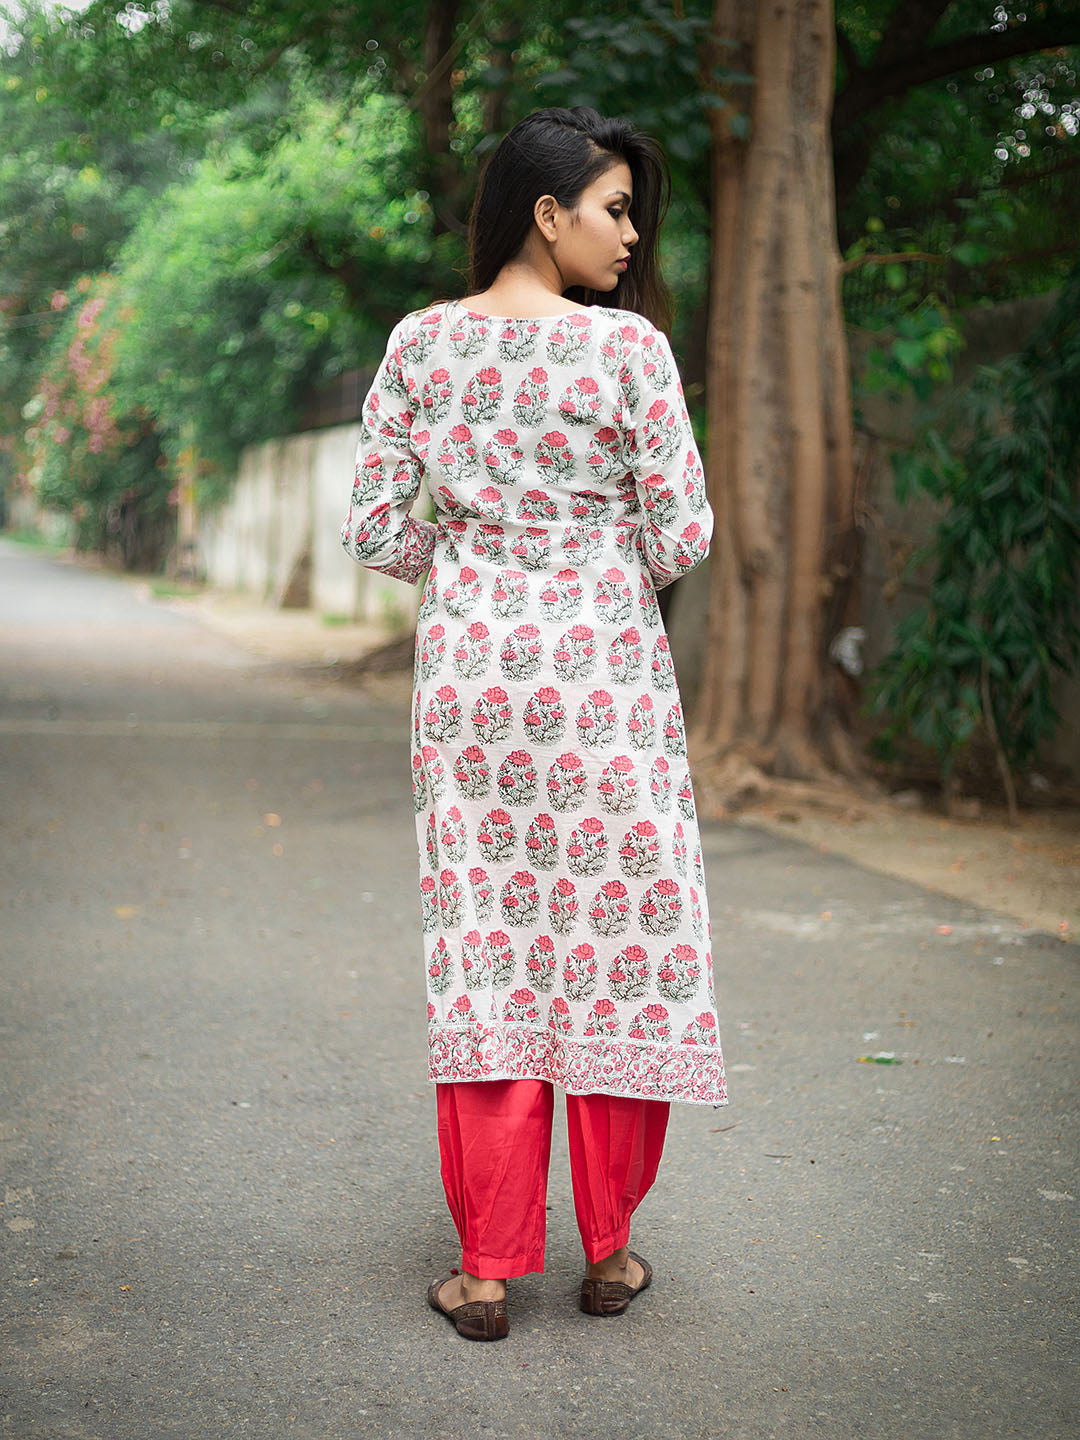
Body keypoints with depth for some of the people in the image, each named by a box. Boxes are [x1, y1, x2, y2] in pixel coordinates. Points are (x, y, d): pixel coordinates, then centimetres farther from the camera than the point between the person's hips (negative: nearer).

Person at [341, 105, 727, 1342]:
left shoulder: (420, 344, 2)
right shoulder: (628, 343, -9)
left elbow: (373, 530, 2)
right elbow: (681, 541, -9)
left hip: (470, 665, 3)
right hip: (607, 669, -3)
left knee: (485, 951, 8)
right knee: (615, 941, 9)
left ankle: (489, 1270, 12)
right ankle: (607, 1251, 21)